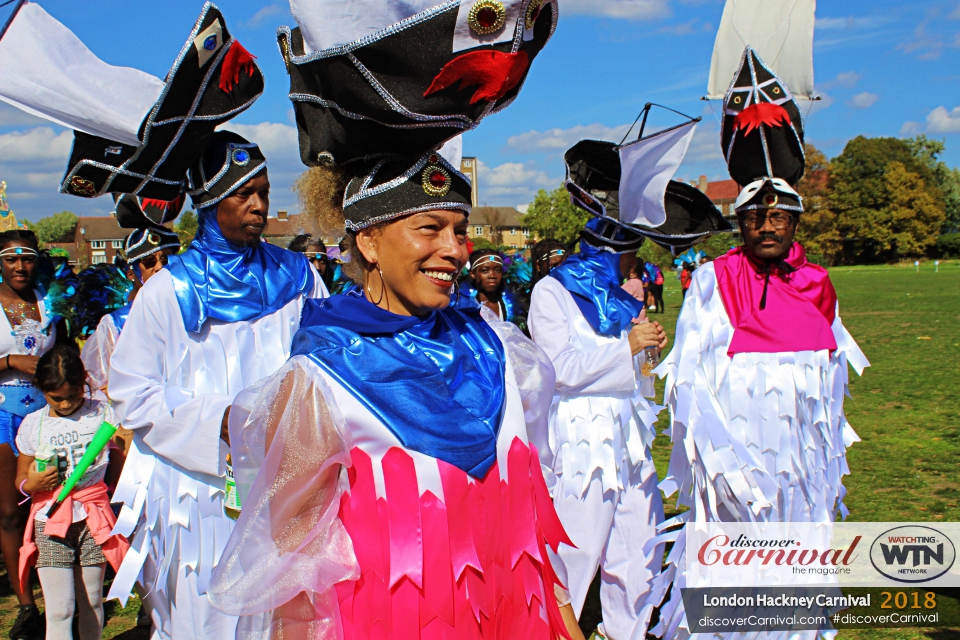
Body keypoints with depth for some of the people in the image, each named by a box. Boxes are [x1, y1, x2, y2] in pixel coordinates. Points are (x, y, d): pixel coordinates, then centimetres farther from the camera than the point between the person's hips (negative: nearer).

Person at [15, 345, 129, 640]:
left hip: (92, 518, 0)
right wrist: (31, 483, -11)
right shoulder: (32, 425, 3)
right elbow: (21, 478, 9)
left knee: (92, 602, 8)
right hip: (50, 521, 0)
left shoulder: (101, 412, 1)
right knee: (59, 610, -4)